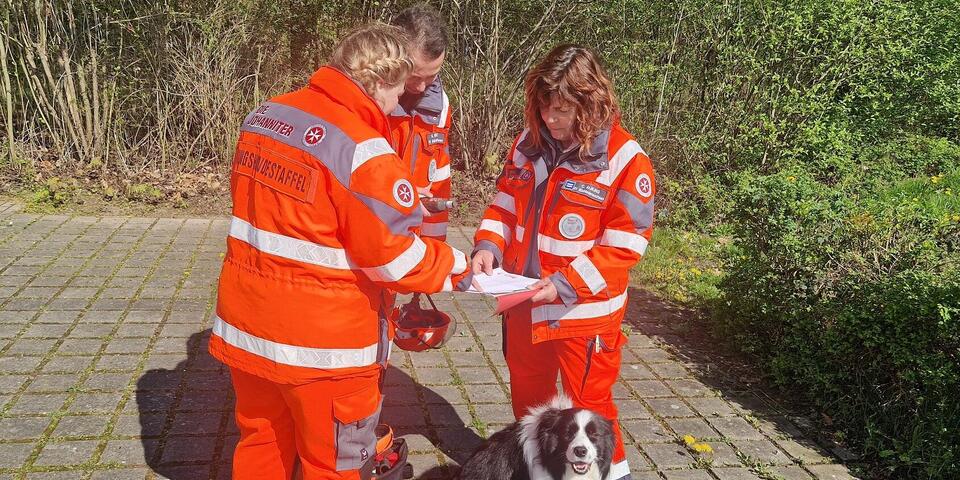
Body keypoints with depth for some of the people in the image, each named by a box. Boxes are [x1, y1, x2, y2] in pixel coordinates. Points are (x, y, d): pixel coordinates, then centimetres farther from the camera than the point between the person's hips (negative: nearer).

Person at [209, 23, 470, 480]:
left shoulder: (264, 114, 1)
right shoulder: (364, 151, -22)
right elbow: (393, 259, -19)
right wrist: (453, 265, -1)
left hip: (245, 324, 7)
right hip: (323, 343, -7)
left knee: (260, 443, 26)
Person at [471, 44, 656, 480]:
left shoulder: (624, 160, -17)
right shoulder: (529, 144, 0)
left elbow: (623, 246, -18)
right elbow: (505, 204, 9)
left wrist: (565, 286, -24)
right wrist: (488, 246, -10)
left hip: (585, 312, -5)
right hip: (524, 304, 6)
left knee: (588, 403, 11)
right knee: (528, 395, 23)